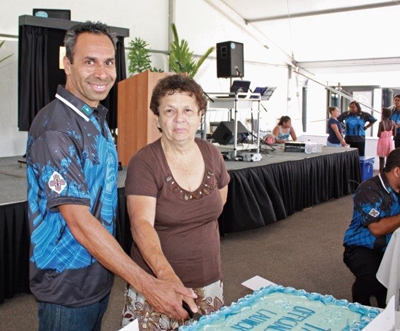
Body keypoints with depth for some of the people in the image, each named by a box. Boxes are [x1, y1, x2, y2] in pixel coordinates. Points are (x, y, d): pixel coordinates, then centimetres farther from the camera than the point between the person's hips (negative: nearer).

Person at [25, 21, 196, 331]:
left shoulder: (97, 119, 5)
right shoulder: (54, 127, -23)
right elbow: (79, 222, -28)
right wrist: (146, 284, -30)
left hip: (101, 271, 8)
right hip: (67, 284, -8)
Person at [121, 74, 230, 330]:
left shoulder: (212, 154, 0)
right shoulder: (144, 163, -15)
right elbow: (141, 224, -27)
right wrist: (167, 275, -41)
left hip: (209, 281, 5)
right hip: (157, 282, -4)